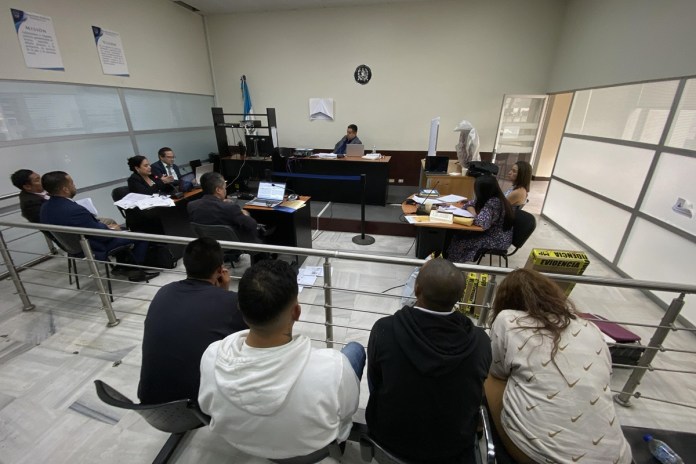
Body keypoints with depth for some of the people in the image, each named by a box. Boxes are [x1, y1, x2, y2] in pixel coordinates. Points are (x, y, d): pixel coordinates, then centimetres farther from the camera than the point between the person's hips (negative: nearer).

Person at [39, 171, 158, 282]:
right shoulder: (74, 210, -33)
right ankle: (137, 270, 11)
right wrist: (112, 229, -3)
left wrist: (105, 227, 6)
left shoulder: (45, 207, -3)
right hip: (93, 249, -9)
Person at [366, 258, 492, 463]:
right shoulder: (480, 340, -25)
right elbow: (477, 392, -4)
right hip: (454, 446, 2)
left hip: (389, 436, -1)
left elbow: (374, 384, -10)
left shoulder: (384, 330, -30)